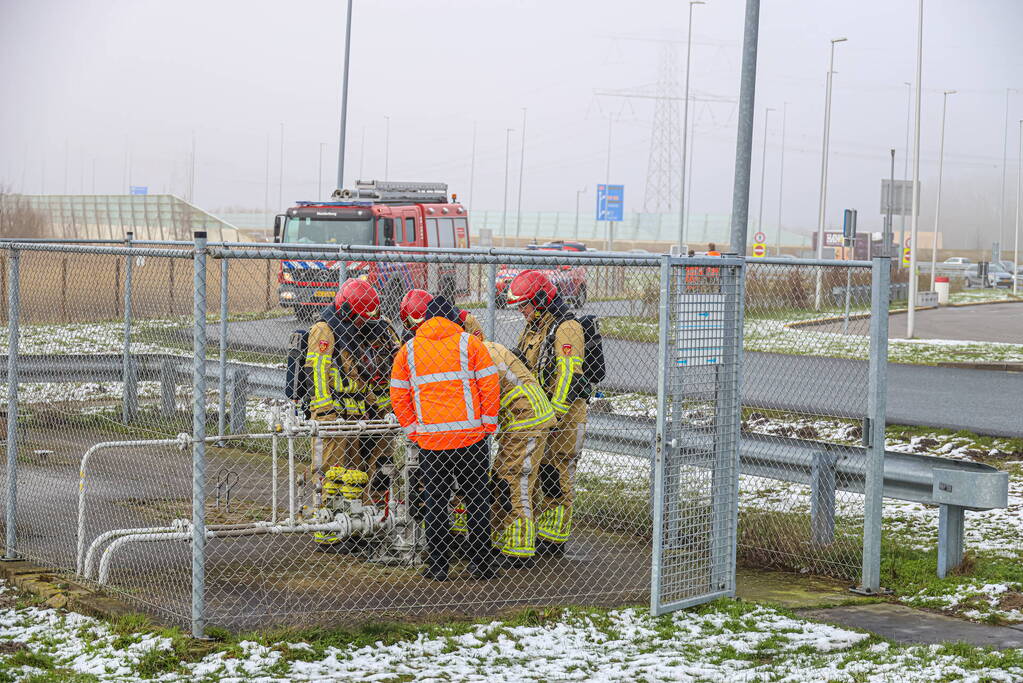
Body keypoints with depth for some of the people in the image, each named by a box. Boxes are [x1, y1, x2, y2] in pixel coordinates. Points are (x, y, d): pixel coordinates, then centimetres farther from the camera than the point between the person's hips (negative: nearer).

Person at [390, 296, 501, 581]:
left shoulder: (407, 350, 8)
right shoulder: (470, 344, 2)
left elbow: (398, 397, 7)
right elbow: (490, 386, -3)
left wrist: (412, 430, 13)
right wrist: (489, 424, 5)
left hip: (430, 439, 1)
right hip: (471, 435, -1)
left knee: (434, 503, 8)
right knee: (476, 499, 8)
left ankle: (437, 565, 8)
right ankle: (481, 564, 9)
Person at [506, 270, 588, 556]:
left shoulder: (566, 328, -14)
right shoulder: (531, 329, 16)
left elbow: (567, 376, -19)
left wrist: (553, 415, -22)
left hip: (563, 415, -9)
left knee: (556, 478, -4)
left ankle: (554, 540, 1)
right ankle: (538, 531, 21)